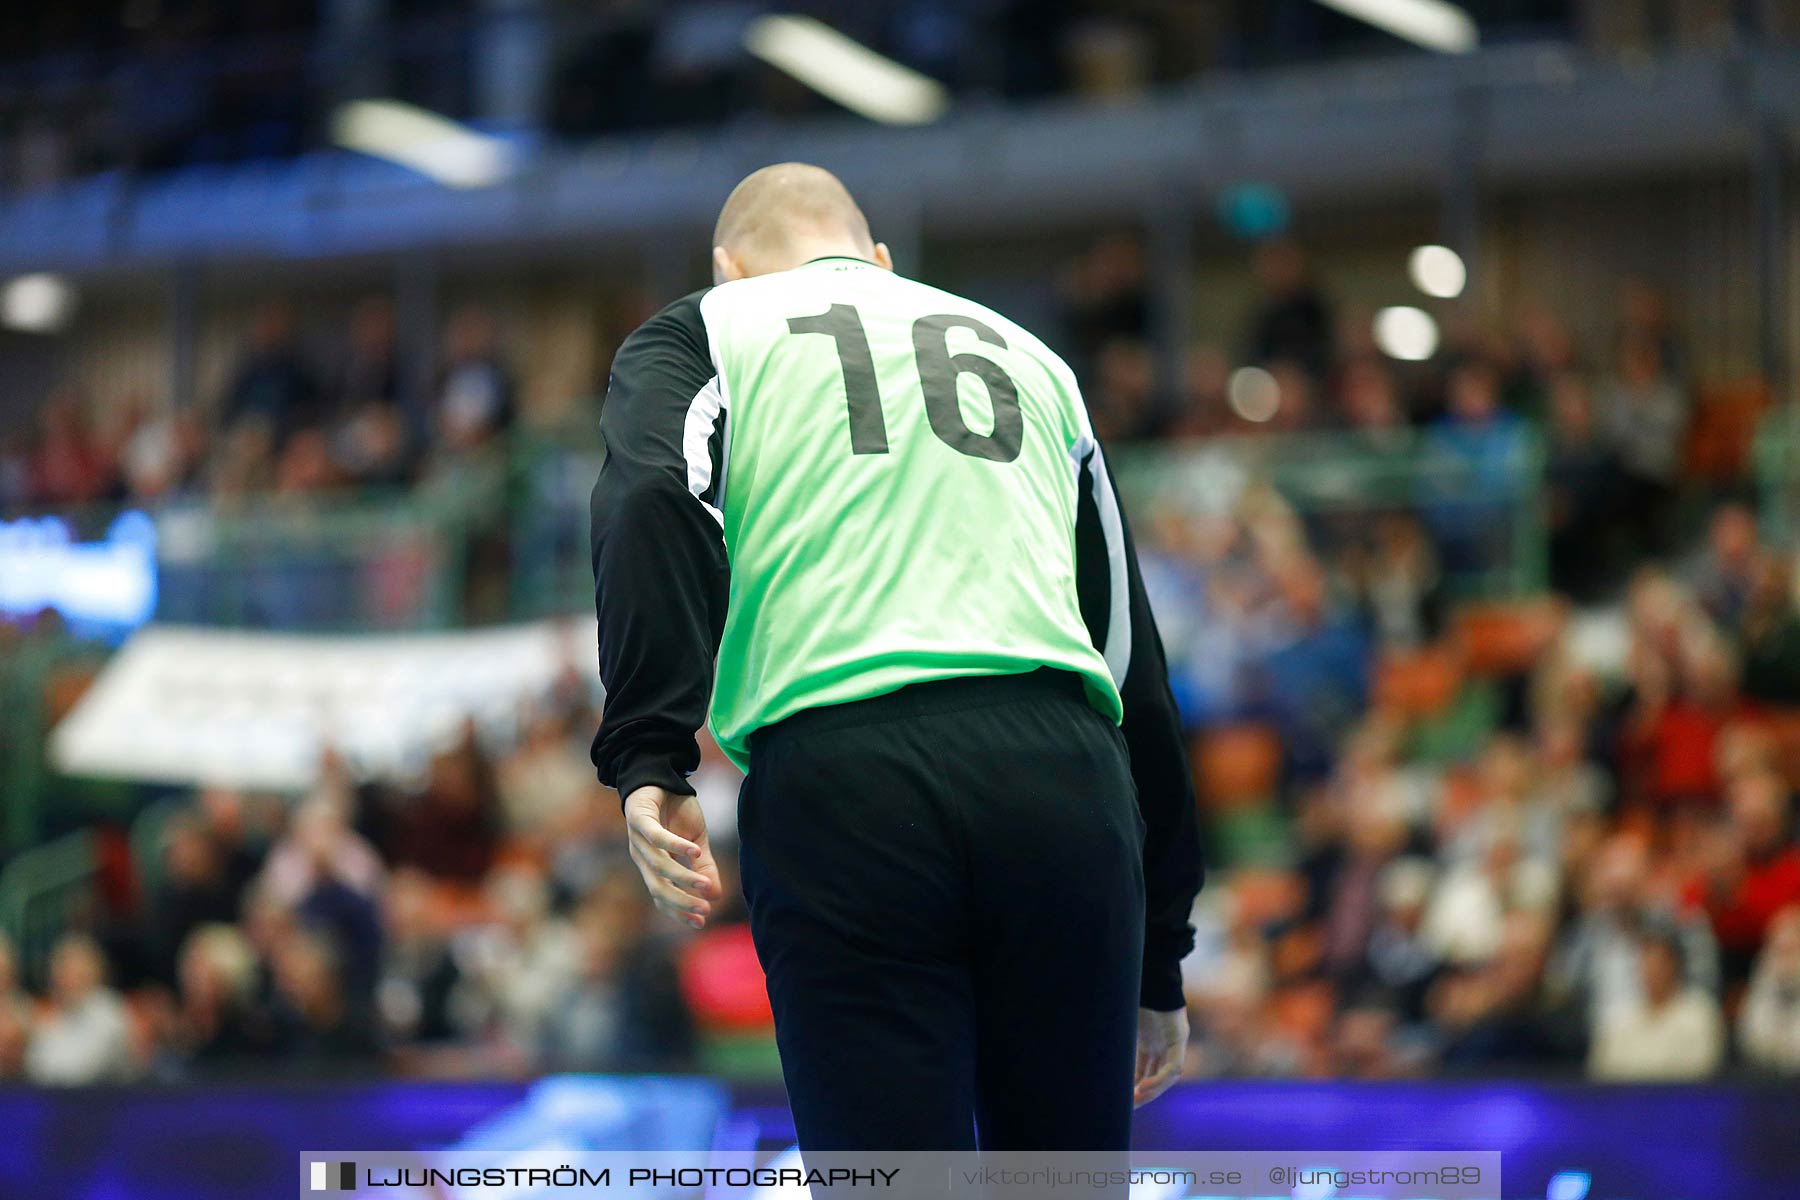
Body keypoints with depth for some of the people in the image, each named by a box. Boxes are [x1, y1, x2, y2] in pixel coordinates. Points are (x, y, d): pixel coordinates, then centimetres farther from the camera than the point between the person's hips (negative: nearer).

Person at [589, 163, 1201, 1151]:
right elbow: (1133, 658, 25)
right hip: (1064, 781, 3)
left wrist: (649, 766, -12)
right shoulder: (1026, 355, 31)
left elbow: (655, 508, -4)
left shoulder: (701, 332, 20)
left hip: (843, 782, -3)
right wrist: (1158, 953, 27)